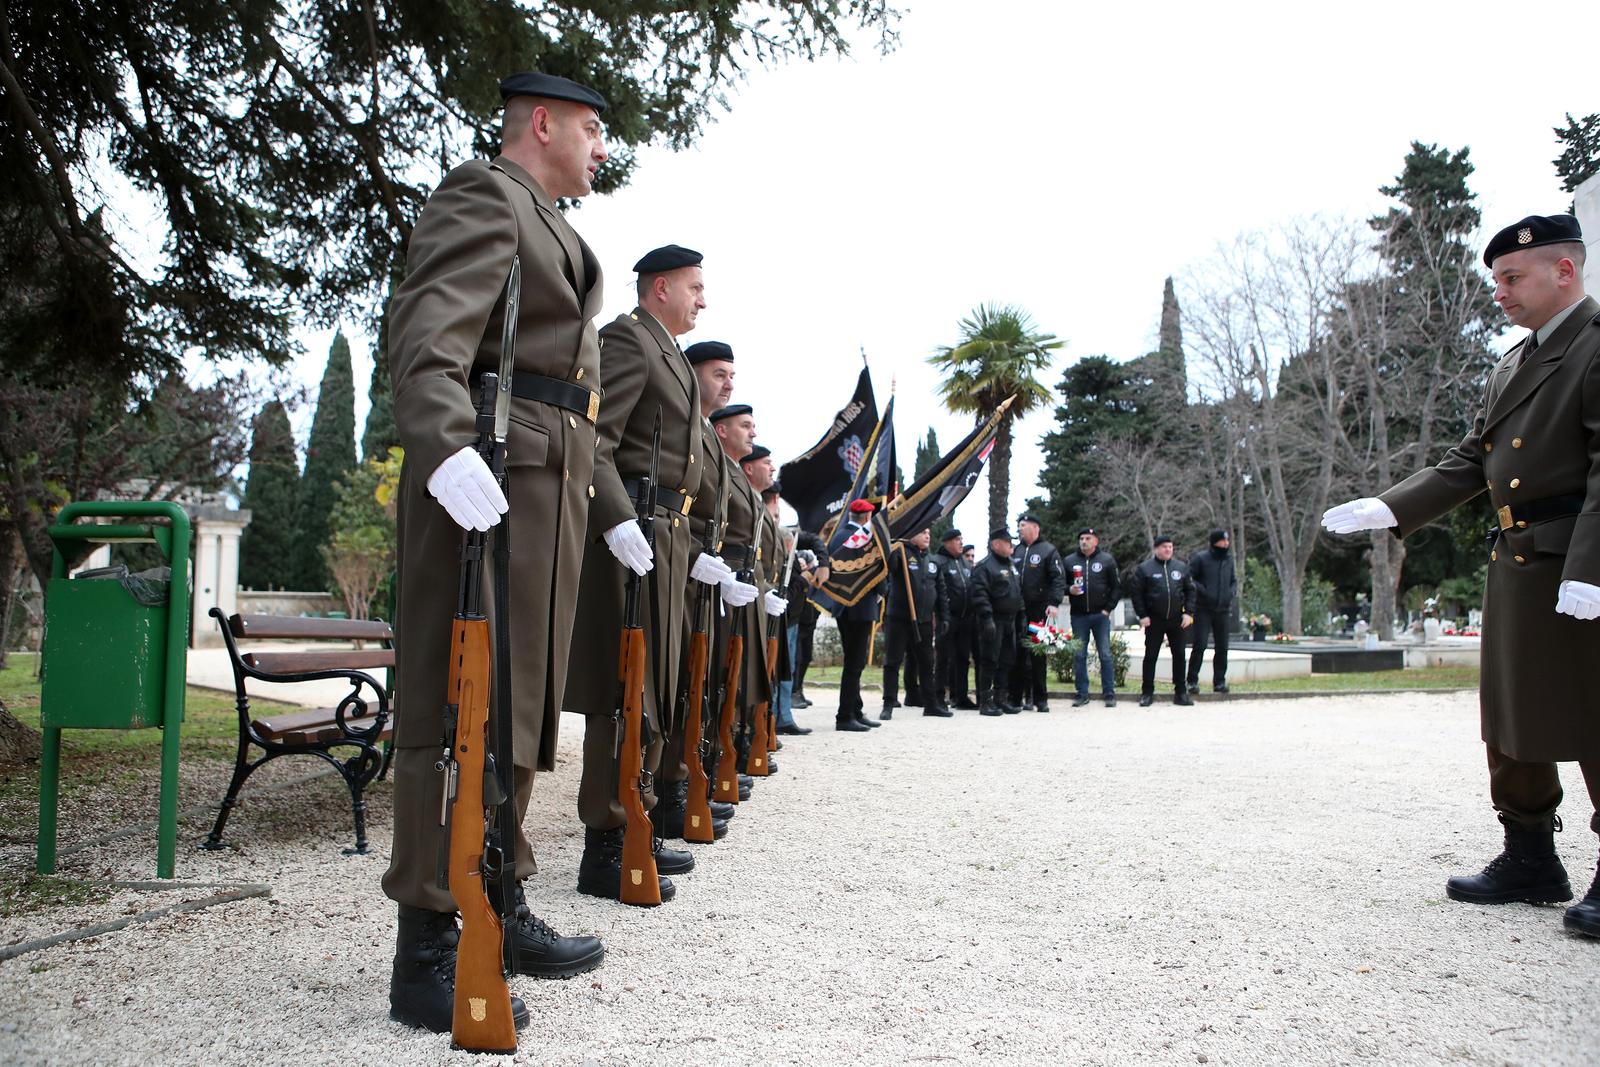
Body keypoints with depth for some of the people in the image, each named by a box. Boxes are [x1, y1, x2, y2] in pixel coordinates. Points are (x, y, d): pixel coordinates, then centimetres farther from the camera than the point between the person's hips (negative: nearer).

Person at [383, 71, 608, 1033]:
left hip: (551, 482, 10)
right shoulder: (484, 195, -2)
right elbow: (427, 332, -19)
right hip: (487, 478, -10)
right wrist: (448, 446, -36)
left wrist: (610, 506, 25)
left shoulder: (548, 225, 28)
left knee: (522, 703, 13)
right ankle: (427, 953, -4)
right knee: (460, 707, -10)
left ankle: (500, 909, 24)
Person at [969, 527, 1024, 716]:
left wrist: (1020, 616, 18)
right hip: (993, 621, -9)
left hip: (1010, 621, 9)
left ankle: (1001, 699, 19)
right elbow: (980, 594, -18)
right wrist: (987, 618, -24)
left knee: (1007, 661, 11)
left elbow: (1018, 592, 25)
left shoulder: (1011, 566, 18)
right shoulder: (985, 566, -10)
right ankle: (985, 702, -2)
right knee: (989, 660, -6)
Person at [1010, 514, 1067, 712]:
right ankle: (1016, 697, 10)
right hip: (1017, 611, 4)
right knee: (1017, 654, 4)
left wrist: (1054, 603, -16)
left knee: (1038, 655, 1)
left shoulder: (1048, 551, 1)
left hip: (1039, 609, -4)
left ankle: (1040, 699, 7)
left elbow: (1059, 578, -5)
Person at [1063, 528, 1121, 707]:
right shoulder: (1069, 561, 7)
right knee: (1079, 655, 3)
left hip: (1100, 614, -2)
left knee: (1105, 654, -1)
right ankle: (1082, 694, 10)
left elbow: (1117, 586, 3)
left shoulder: (1106, 560, 3)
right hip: (1078, 615, 2)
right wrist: (1069, 590, -9)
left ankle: (1109, 693, 5)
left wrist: (1108, 608, -5)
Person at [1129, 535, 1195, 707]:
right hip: (1154, 620, -3)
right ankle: (1147, 693, 8)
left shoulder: (1181, 568, 9)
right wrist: (1142, 615, -9)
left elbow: (1190, 590, 11)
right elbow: (1135, 592, -3)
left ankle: (1180, 692, 13)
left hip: (1176, 619, 3)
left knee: (1179, 655, 5)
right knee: (1151, 656, 1)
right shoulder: (1144, 569, -2)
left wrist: (1188, 612, 0)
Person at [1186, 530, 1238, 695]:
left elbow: (1234, 580, 23)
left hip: (1224, 611, 5)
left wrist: (1233, 591, 3)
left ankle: (1219, 681, 15)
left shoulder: (1229, 559, 11)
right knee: (1199, 645, -9)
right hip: (1203, 610, -5)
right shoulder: (1200, 558, -6)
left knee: (1222, 647, 6)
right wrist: (1202, 590, -17)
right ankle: (1192, 681, 0)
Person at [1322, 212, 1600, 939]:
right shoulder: (1510, 368, 16)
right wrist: (1384, 509, 4)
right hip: (1515, 571, 9)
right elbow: (1467, 465, 15)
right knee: (1512, 723, 12)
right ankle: (1530, 861, 23)